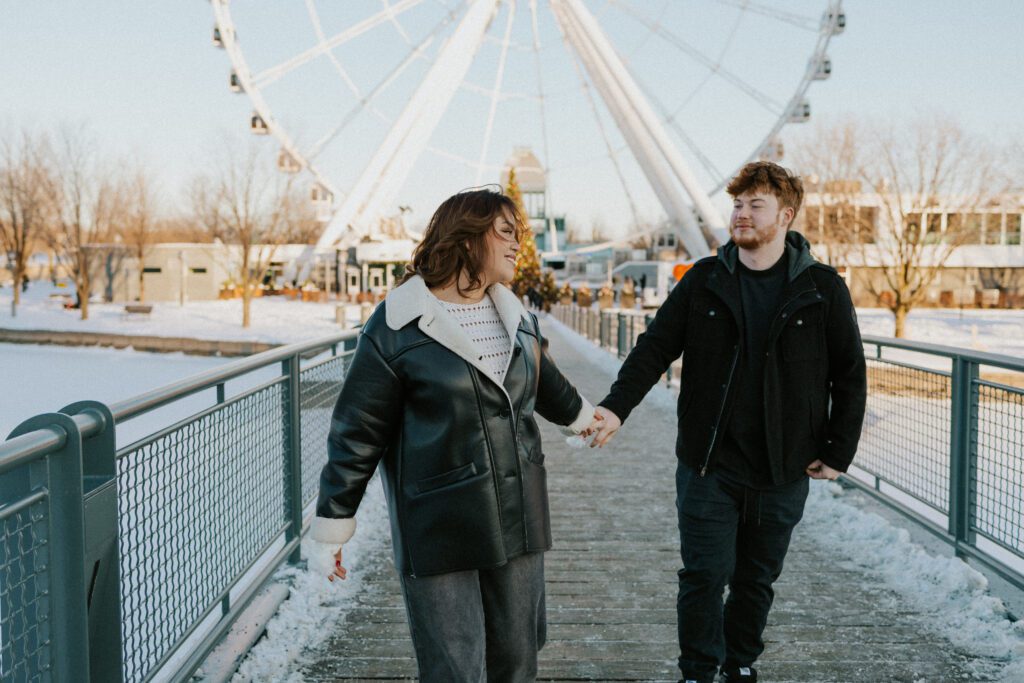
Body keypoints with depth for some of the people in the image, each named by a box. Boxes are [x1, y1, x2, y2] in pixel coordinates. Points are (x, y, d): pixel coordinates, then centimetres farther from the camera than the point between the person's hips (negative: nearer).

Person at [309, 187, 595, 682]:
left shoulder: (515, 317, 7)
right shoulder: (396, 327, -11)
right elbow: (356, 435, -7)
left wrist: (581, 415, 45)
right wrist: (331, 529, -4)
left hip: (517, 522, 6)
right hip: (438, 530, -6)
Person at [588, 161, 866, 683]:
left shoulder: (823, 289, -1)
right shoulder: (704, 280, 1)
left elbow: (850, 375, 5)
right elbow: (655, 347, -2)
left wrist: (838, 452, 2)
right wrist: (617, 407, -17)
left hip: (782, 471, 0)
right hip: (709, 465, 0)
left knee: (756, 581, 14)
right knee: (704, 575, 2)